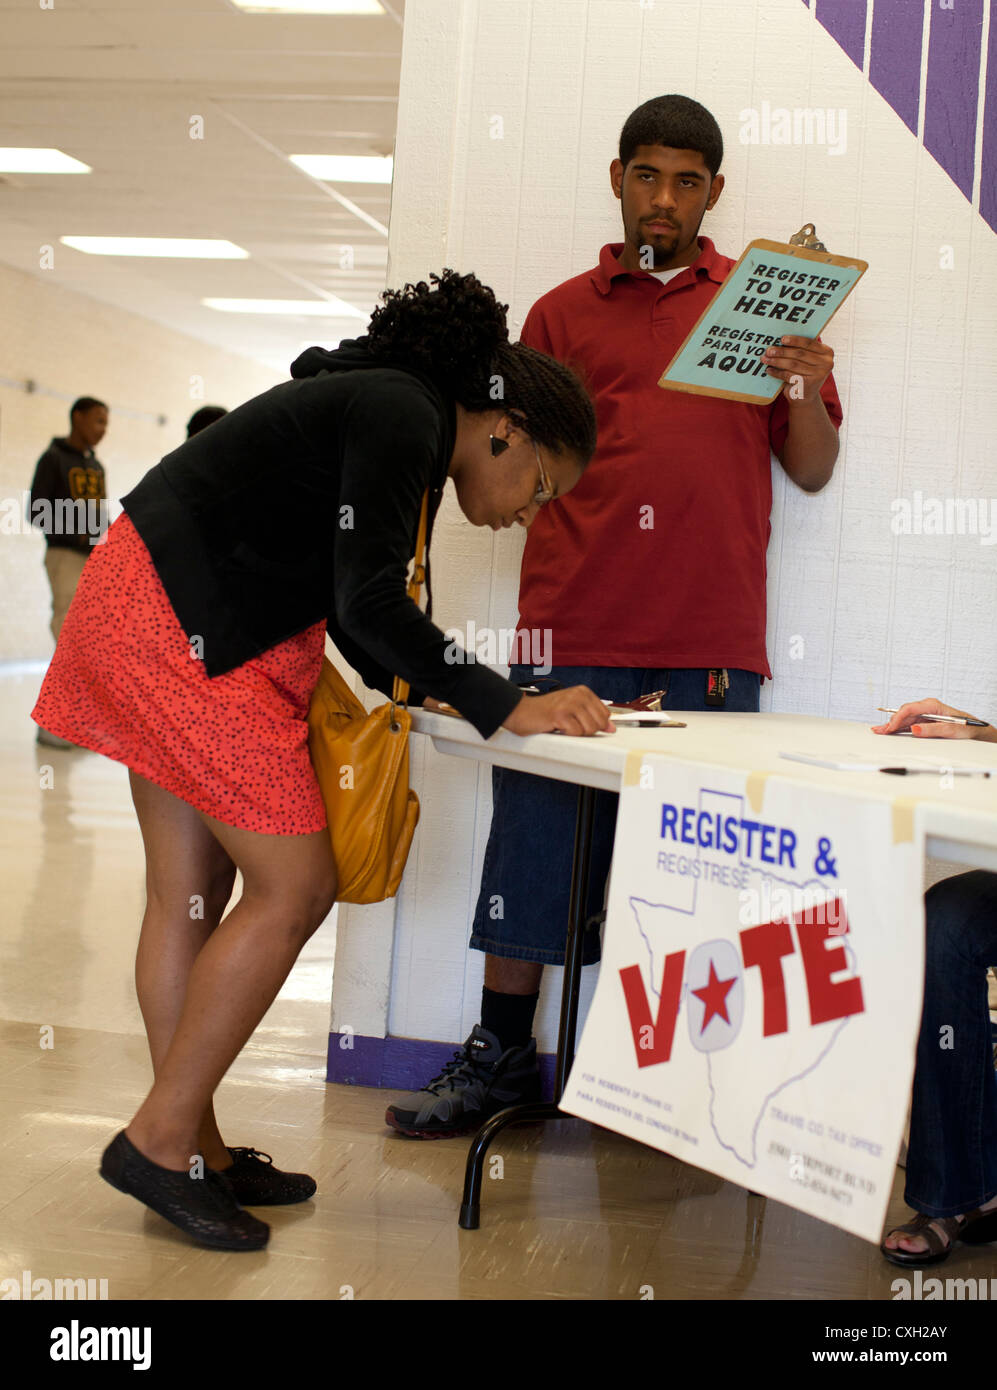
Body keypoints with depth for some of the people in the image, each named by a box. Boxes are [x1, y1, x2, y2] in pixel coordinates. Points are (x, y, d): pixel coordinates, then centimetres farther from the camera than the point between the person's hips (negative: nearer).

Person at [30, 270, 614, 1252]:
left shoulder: (388, 411, 16)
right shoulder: (403, 417, -14)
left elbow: (341, 594, 22)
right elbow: (368, 599, -22)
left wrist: (409, 684, 8)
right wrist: (506, 708, -19)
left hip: (168, 628, 10)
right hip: (174, 628, -10)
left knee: (191, 895, 11)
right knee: (295, 889, -7)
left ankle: (191, 1150, 18)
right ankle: (160, 1141, 2)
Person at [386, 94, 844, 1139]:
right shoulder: (563, 312, 15)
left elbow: (812, 470, 11)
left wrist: (807, 390, -7)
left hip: (712, 637, 0)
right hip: (575, 630, 1)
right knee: (537, 829, 3)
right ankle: (502, 1050, 16)